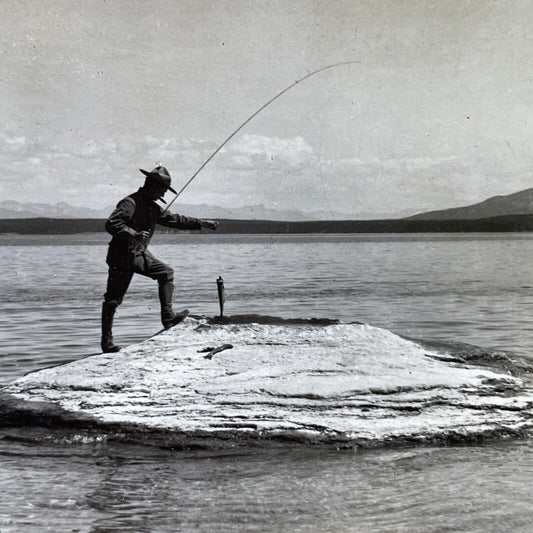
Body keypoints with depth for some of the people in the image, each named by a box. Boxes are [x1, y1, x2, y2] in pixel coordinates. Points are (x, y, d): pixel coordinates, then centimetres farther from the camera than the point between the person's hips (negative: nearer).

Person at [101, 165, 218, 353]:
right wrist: (133, 234, -37)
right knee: (113, 299, -2)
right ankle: (106, 341, 6)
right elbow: (111, 224, -27)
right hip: (122, 257, -9)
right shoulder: (130, 203, -18)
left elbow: (173, 219, 18)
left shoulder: (153, 207, 10)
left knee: (166, 272, 1)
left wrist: (201, 223, 16)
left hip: (140, 254, 9)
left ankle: (167, 316, 1)